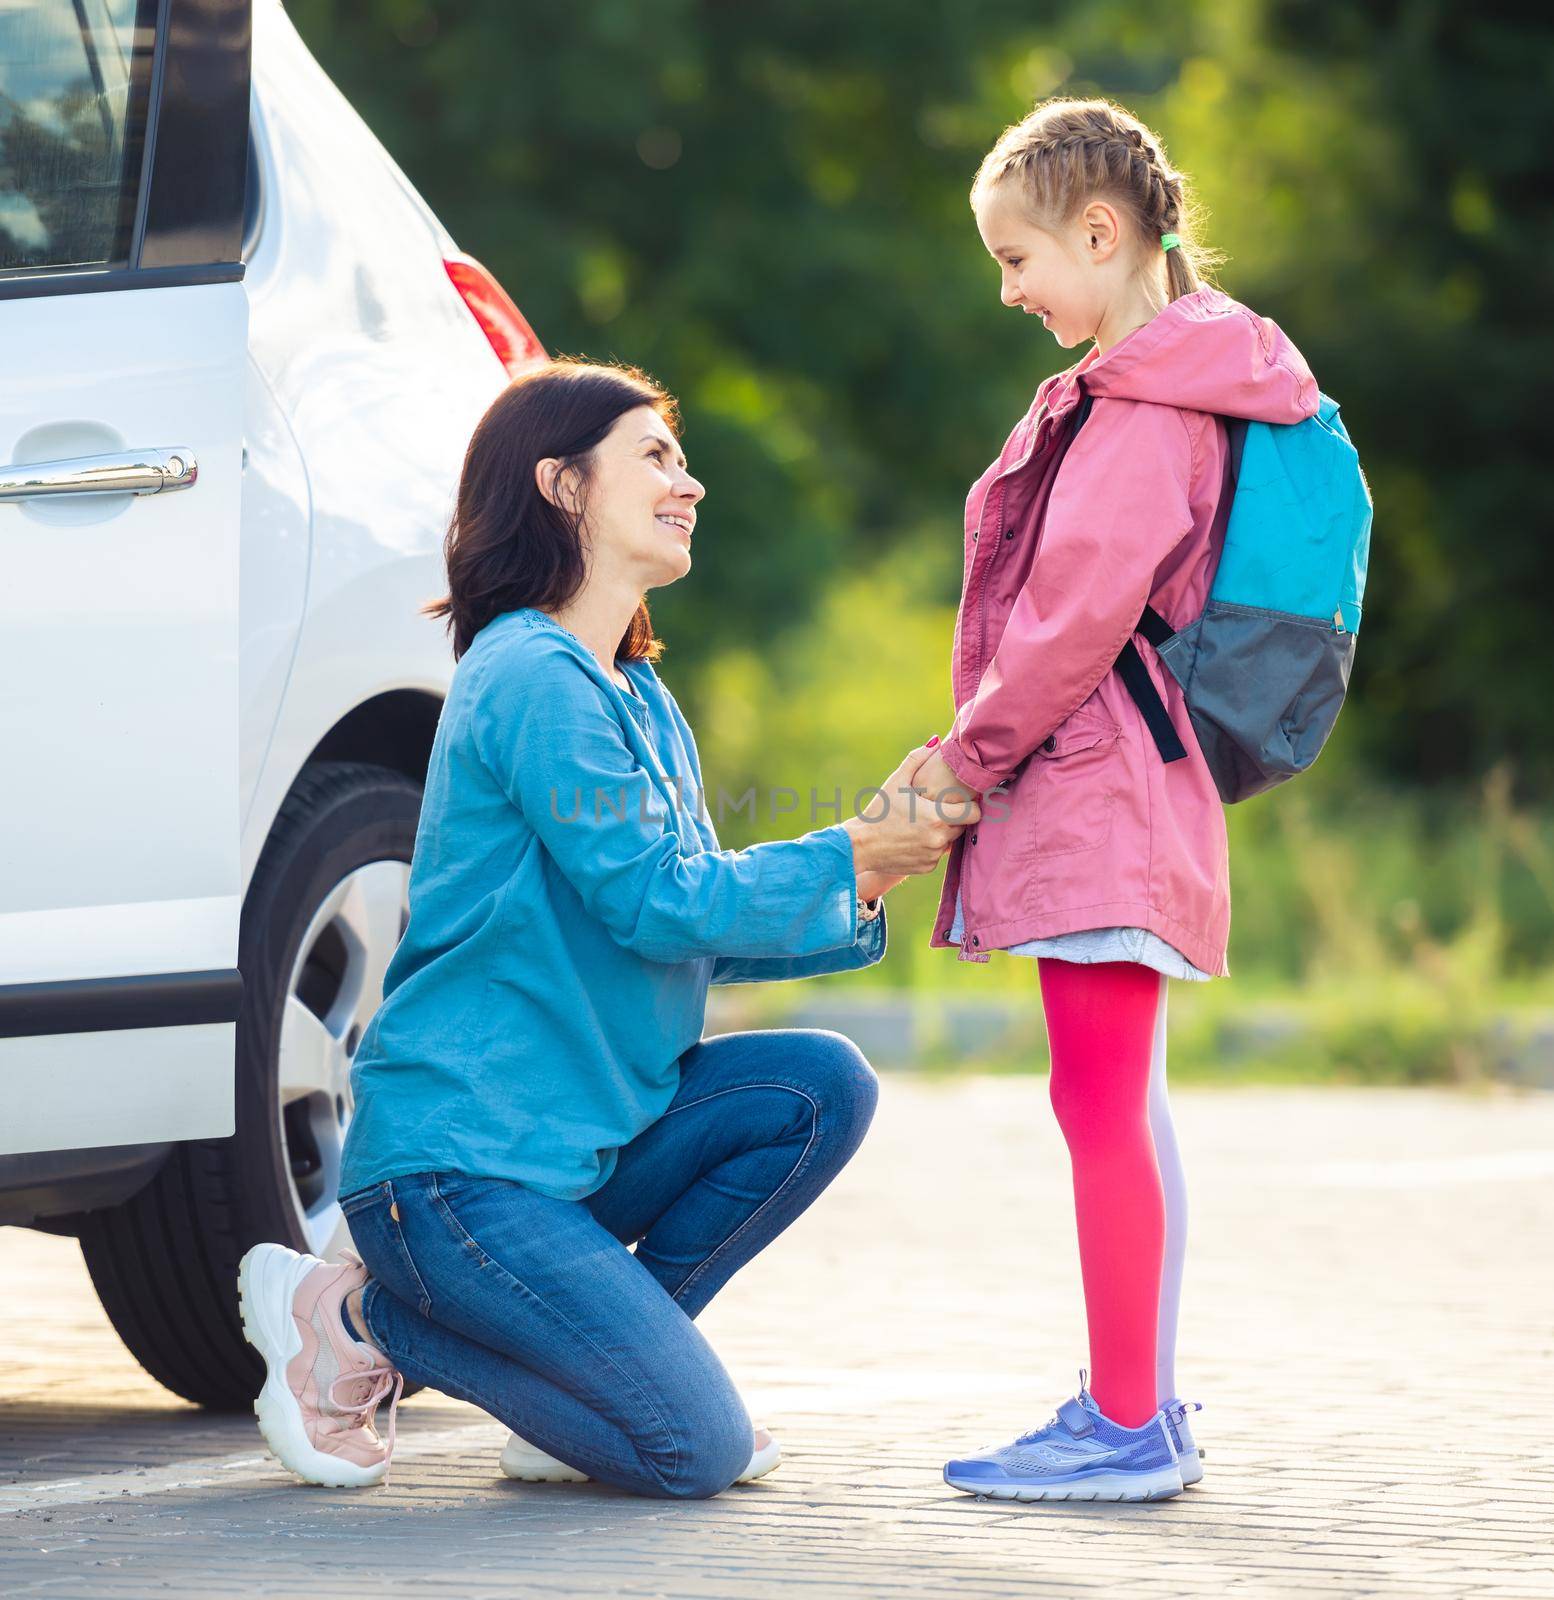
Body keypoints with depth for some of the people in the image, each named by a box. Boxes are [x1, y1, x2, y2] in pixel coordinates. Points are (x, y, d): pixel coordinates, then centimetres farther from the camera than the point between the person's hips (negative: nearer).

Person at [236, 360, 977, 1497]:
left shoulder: (642, 701, 16)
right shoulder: (533, 678, -15)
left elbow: (702, 931, 15)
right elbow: (657, 902, -18)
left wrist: (863, 884, 1)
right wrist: (849, 856, -10)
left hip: (585, 1136, 9)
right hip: (452, 1156, -9)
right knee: (694, 1451, -15)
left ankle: (608, 1356, 2)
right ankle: (356, 1319, -1)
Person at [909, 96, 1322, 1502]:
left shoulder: (1144, 403, -15)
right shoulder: (1164, 381, 17)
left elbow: (1082, 604, -21)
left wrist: (969, 751, -10)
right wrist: (987, 755, 15)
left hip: (1100, 790, -11)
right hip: (1115, 797, 11)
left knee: (1103, 1104, -9)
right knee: (1122, 1107, 14)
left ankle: (1129, 1425, -8)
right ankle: (1141, 1404, 20)